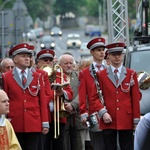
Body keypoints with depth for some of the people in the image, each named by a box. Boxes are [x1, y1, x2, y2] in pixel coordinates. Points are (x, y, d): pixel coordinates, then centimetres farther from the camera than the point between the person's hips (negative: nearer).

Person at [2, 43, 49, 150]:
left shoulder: (37, 77, 9)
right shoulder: (6, 77, 3)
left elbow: (43, 101, 7)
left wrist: (45, 123, 2)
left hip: (34, 124, 1)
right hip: (15, 125, -1)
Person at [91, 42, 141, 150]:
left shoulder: (131, 74, 8)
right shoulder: (101, 75, 6)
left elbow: (136, 98, 6)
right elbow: (95, 97, 6)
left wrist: (136, 120, 2)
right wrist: (103, 112, -10)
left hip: (126, 121, 0)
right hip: (108, 121, 0)